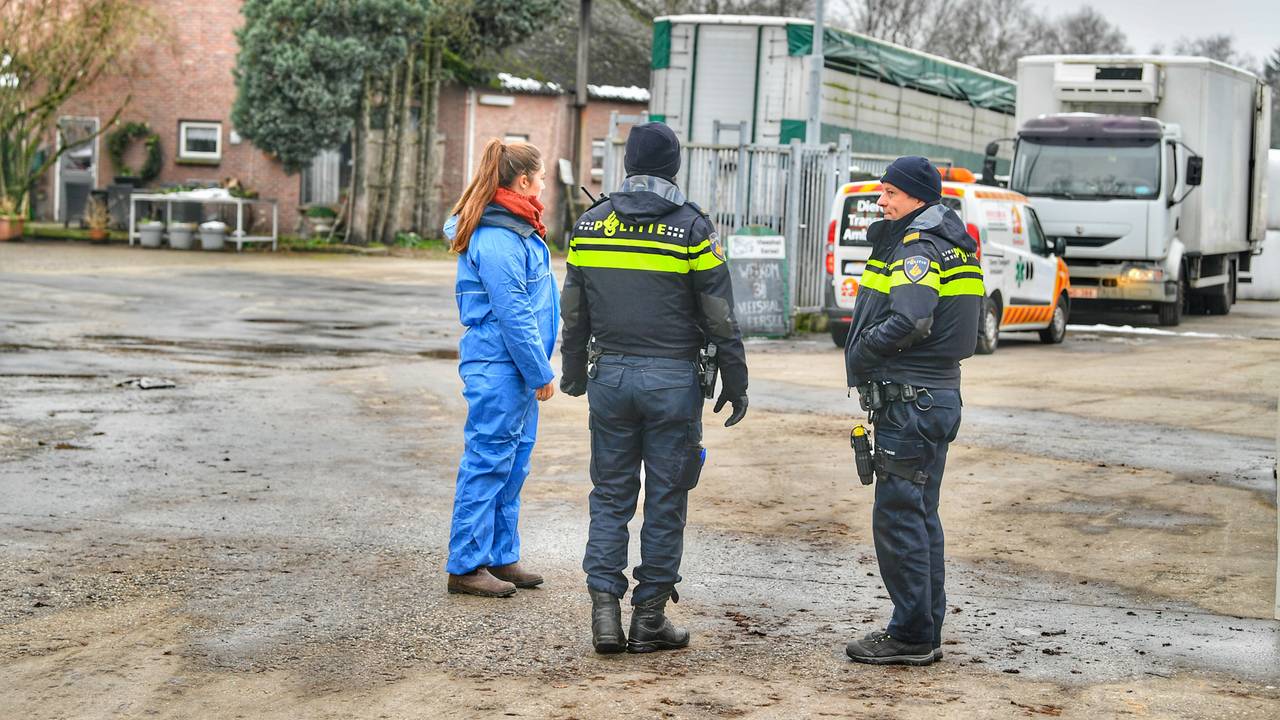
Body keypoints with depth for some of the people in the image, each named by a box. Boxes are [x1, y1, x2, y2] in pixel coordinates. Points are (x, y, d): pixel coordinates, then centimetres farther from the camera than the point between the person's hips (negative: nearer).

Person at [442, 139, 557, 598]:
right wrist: (541, 372, -15)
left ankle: (501, 557, 24)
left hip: (516, 369, 10)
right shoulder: (497, 239, -19)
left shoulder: (517, 229, 14)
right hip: (498, 368, -10)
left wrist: (538, 368, 16)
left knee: (513, 464, 15)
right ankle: (466, 566, 4)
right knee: (488, 464, -3)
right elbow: (512, 314, -20)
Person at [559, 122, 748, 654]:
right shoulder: (691, 228, -6)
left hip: (611, 375, 3)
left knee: (610, 496, 10)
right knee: (665, 501, 5)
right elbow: (720, 318, -5)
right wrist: (735, 385, 3)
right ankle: (650, 619, 9)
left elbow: (573, 311, 12)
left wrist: (574, 372, 25)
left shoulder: (591, 223, 5)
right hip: (672, 379, -3)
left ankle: (605, 610, 3)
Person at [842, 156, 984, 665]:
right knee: (920, 517, 15)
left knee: (898, 517, -5)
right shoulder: (948, 246, 16)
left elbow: (909, 322, -28)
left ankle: (911, 636, 1)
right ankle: (925, 633, 22)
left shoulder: (918, 251, -14)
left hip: (909, 402, -10)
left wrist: (859, 357, -16)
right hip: (934, 395, 10)